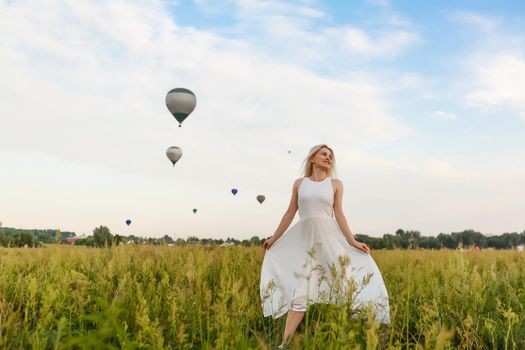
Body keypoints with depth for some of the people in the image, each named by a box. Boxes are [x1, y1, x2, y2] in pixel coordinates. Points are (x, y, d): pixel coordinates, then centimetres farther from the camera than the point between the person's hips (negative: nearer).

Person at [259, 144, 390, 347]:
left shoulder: (335, 184, 8)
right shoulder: (299, 183, 10)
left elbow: (339, 215, 3)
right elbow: (290, 213, 13)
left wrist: (353, 242, -6)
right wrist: (274, 239, 15)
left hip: (329, 238, 0)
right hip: (305, 240, 0)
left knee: (346, 283, -1)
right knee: (300, 295, -3)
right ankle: (284, 343, 2)